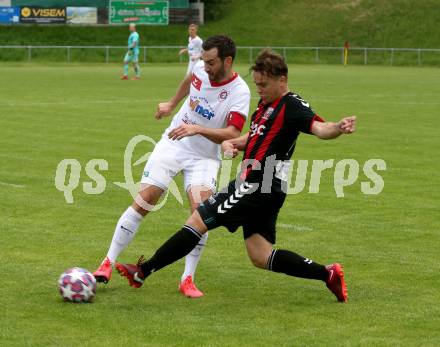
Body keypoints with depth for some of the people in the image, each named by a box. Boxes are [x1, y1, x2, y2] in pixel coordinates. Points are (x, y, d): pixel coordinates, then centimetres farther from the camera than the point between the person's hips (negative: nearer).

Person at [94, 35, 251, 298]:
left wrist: (197, 129, -41)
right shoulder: (201, 69, -7)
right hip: (172, 145, 3)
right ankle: (108, 263, 4)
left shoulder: (240, 92, -21)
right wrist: (172, 104, 27)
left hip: (204, 157, -3)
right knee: (143, 203, -5)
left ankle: (188, 279, -8)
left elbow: (232, 134, -31)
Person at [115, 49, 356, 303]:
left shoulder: (292, 106, -13)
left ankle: (143, 272, 4)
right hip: (261, 189, 10)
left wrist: (338, 128, -49)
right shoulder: (266, 105, 16)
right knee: (261, 257, 9)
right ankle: (328, 274, 10)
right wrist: (232, 143, 6)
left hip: (258, 187, -10)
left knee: (197, 221, -4)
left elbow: (319, 127, -27)